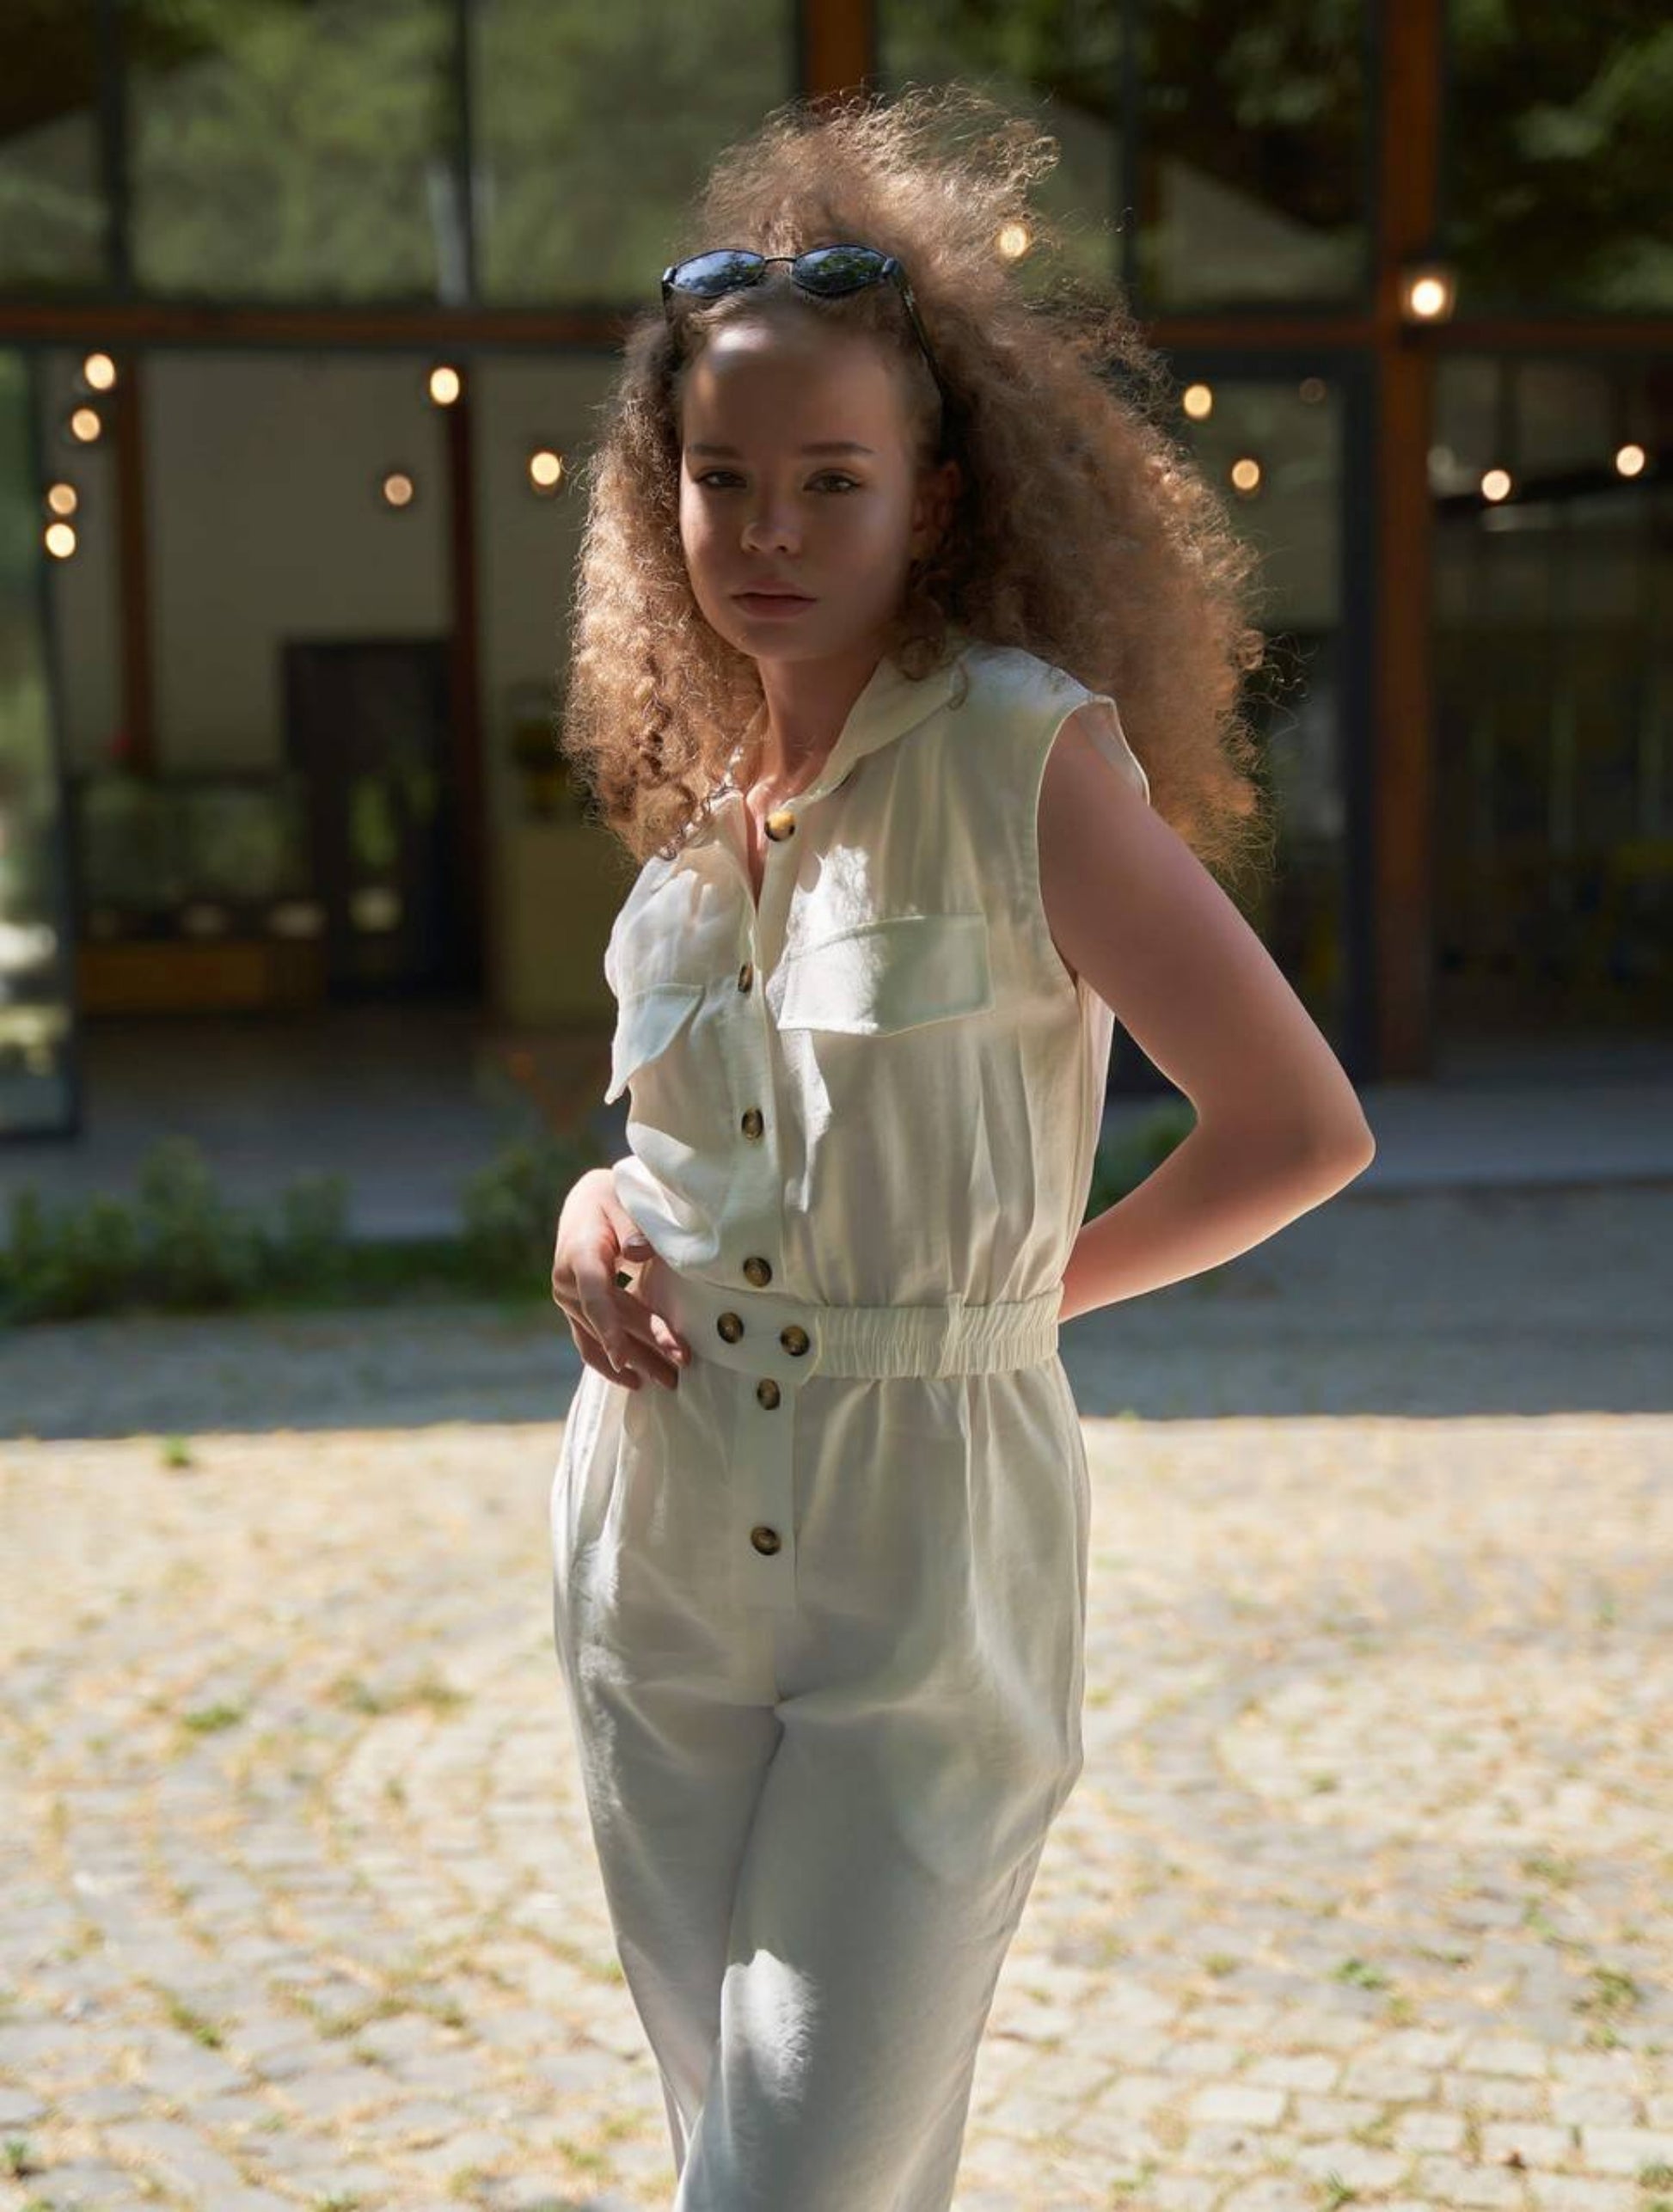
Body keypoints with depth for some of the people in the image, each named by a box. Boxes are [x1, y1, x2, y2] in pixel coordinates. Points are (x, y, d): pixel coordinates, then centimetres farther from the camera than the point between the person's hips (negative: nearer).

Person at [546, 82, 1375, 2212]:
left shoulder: (1029, 754, -12)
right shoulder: (687, 784, 6)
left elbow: (1301, 1126, -10)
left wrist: (1033, 1281, -4)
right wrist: (600, 1210, 1)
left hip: (931, 1569, -6)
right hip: (656, 1549, 6)